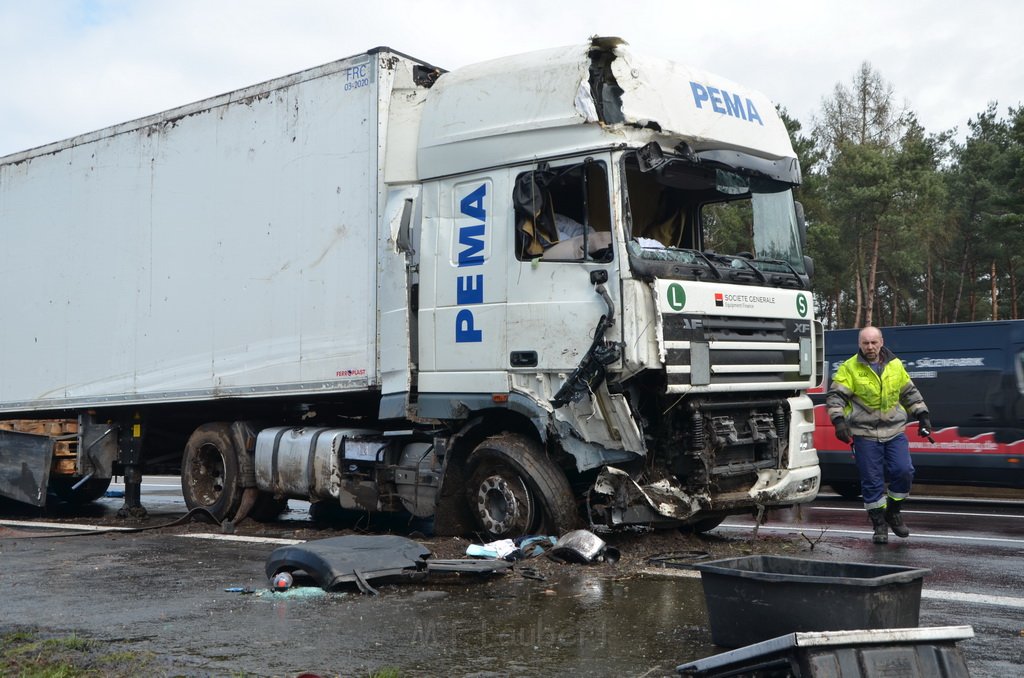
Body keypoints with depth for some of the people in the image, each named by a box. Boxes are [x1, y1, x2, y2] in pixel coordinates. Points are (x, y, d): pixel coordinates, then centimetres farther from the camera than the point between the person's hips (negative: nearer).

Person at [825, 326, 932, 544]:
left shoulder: (895, 365, 8)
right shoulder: (849, 368, -5)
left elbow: (910, 393, 18)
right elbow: (835, 396, -10)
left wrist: (922, 415, 13)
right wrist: (839, 420, -23)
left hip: (895, 431, 3)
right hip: (865, 435, -3)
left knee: (904, 471, -8)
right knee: (872, 481, 0)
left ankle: (892, 512, 15)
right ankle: (879, 525, 12)